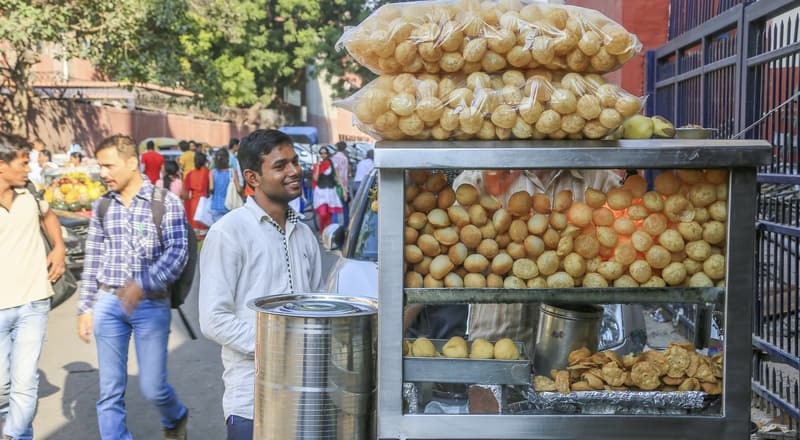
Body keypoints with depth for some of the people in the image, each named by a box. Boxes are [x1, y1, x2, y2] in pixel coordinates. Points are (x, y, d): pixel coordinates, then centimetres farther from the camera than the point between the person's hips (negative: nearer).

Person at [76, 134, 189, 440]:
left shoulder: (165, 202, -6)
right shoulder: (103, 206, 7)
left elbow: (177, 252, -14)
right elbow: (92, 261, 12)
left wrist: (142, 285, -27)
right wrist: (85, 308, 10)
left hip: (151, 305, -4)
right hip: (108, 303, 4)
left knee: (152, 386, 2)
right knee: (110, 391, 5)